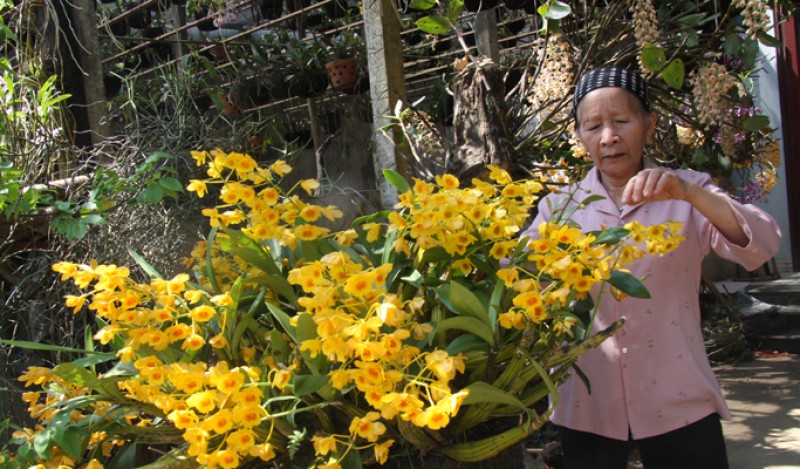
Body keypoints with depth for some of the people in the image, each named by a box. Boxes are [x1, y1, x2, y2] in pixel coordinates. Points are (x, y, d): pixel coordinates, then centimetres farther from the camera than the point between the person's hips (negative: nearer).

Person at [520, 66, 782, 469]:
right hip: (586, 407, 1)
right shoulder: (560, 207, 5)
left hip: (679, 404, 0)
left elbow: (762, 247, -13)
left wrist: (689, 192, -28)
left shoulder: (688, 194, 2)